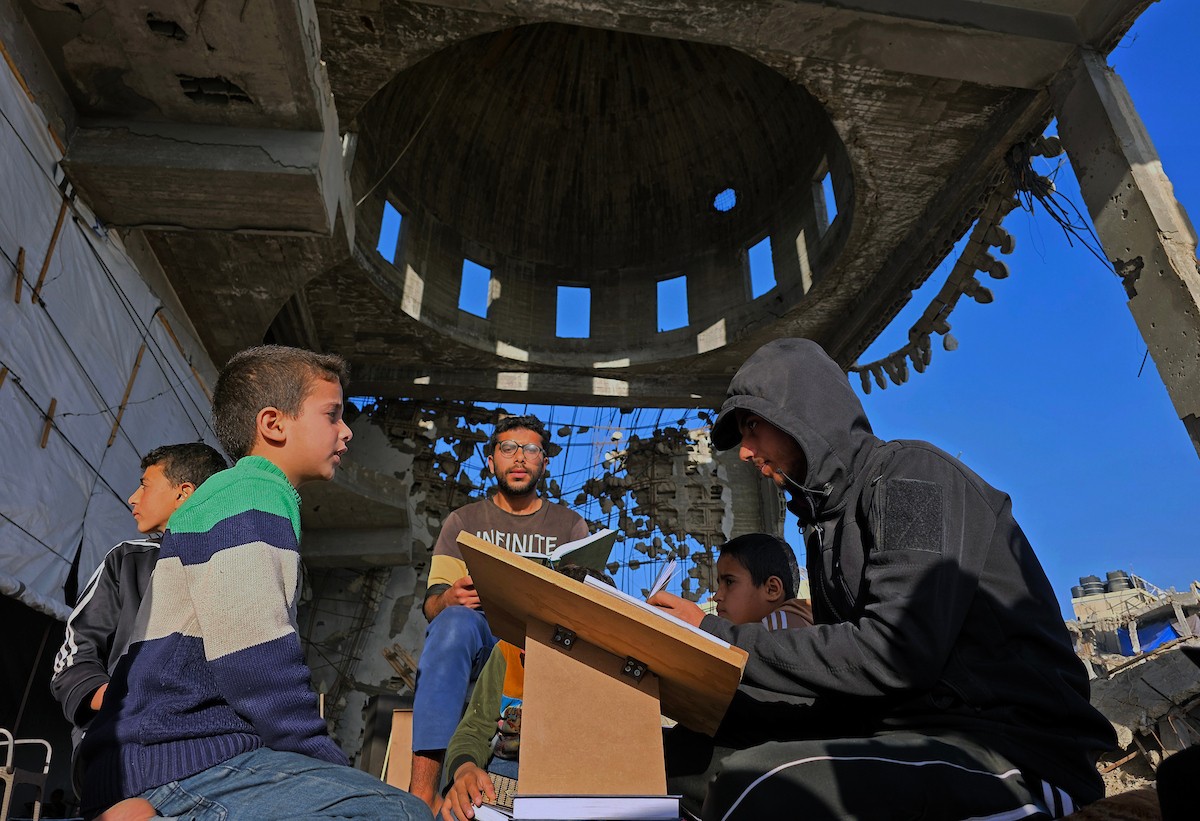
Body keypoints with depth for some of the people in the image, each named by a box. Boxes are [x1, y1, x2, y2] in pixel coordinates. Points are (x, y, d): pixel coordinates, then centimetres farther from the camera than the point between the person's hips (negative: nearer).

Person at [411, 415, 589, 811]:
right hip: (478, 641, 0)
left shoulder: (570, 526, 17)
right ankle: (422, 793, -40)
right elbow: (431, 604, 7)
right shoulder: (463, 522, 16)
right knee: (455, 621, -36)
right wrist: (450, 598, -19)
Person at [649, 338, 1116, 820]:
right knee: (682, 751, -3)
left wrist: (718, 637, -18)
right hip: (912, 736, 8)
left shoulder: (912, 474, -9)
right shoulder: (827, 520, 17)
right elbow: (838, 670, 9)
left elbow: (894, 655, -22)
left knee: (753, 782, -32)